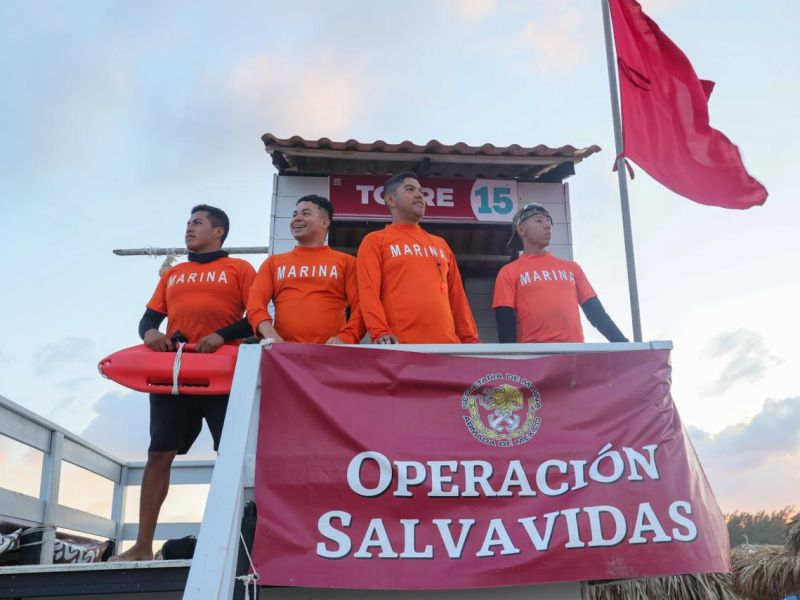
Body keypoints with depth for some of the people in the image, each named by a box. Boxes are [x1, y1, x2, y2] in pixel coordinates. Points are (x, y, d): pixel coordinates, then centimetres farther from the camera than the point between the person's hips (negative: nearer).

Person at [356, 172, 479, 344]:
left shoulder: (441, 245, 26)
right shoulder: (374, 241, 11)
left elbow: (457, 296, 21)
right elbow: (369, 292, -2)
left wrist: (470, 339, 10)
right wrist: (380, 333, -19)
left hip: (447, 345, 5)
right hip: (400, 347, -4)